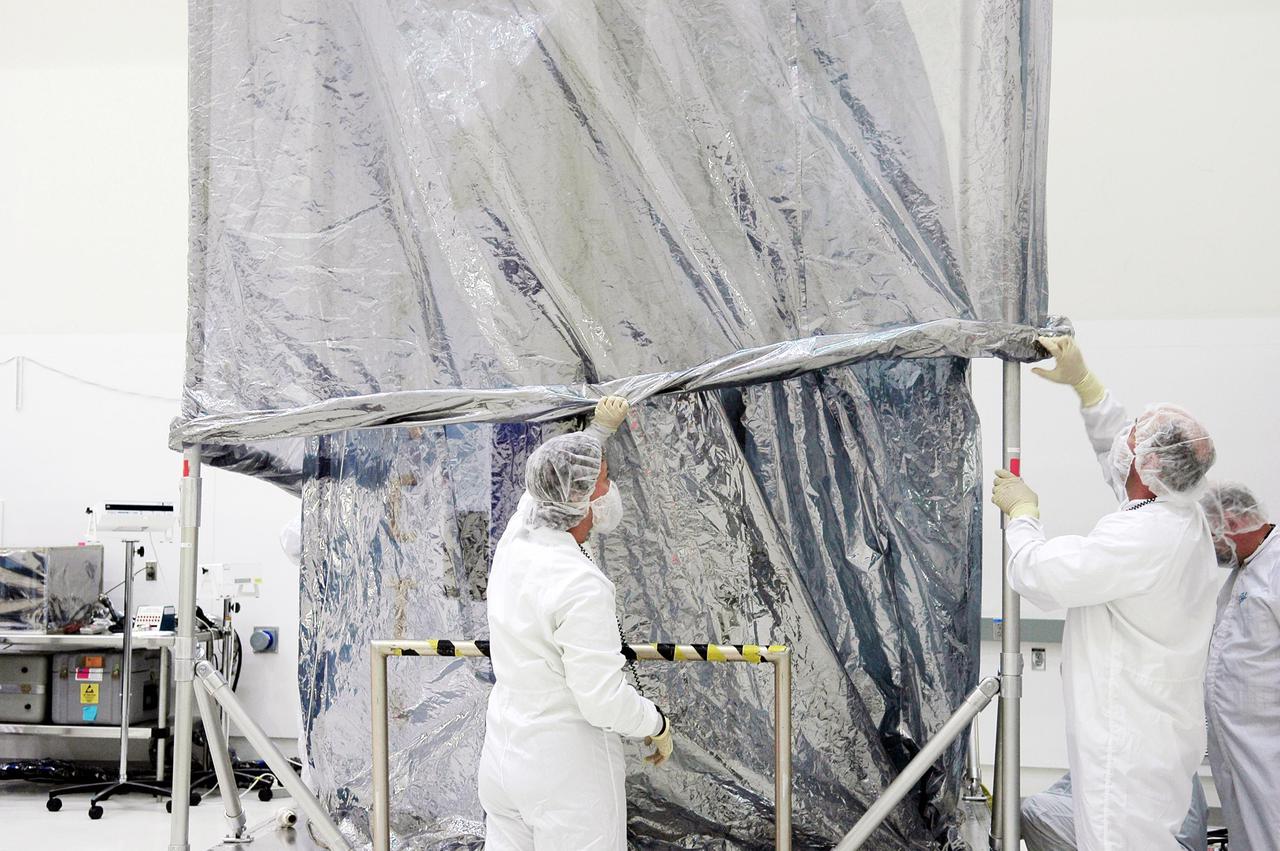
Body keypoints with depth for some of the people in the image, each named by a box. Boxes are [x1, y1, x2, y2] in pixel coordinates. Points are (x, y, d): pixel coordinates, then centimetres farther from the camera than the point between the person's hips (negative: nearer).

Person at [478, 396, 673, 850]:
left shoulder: (515, 540, 0)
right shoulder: (582, 586, -25)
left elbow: (551, 483, 22)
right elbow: (605, 701, -25)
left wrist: (600, 428, 35)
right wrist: (659, 724, -5)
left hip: (501, 757, 8)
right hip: (568, 772, -8)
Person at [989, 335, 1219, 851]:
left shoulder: (1140, 537, -26)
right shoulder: (1182, 515, 3)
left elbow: (1036, 574, -22)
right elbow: (1111, 448, 19)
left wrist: (1022, 510, -4)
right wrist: (1082, 380, 17)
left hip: (1129, 746, -10)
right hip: (1156, 731, 10)